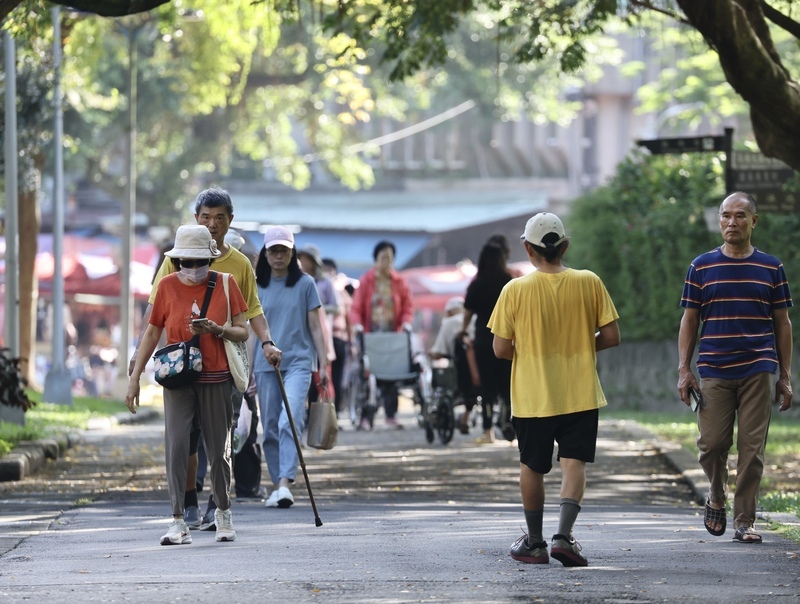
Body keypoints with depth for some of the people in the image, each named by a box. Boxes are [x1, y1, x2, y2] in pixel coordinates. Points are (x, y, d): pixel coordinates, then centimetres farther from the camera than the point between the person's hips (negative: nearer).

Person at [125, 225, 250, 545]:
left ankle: (223, 512, 29)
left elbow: (242, 332, 3)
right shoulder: (168, 285, 2)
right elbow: (152, 332, 8)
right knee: (176, 444, -13)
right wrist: (135, 378, 5)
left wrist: (217, 330, -18)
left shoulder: (225, 284, 1)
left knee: (219, 450, 7)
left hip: (216, 378, 0)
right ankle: (178, 523, -11)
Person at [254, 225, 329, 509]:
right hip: (266, 365, 3)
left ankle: (285, 483, -27)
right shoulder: (258, 287, 8)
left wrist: (323, 364, 1)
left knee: (289, 422, -19)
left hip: (298, 361, -3)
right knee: (270, 428, 4)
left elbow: (315, 327, 5)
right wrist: (246, 369, 9)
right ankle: (277, 486, 12)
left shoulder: (305, 284, 3)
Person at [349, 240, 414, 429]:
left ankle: (391, 415, 5)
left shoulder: (400, 282, 6)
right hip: (370, 335, -2)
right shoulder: (366, 280, 1)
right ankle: (365, 416, -2)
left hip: (393, 335, 2)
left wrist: (406, 323, -9)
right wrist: (358, 325, -16)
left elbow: (408, 307, 8)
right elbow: (356, 307, -1)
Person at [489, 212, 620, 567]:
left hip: (532, 398, 0)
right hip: (580, 394, 0)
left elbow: (501, 348, -6)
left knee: (532, 467, 14)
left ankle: (534, 543, 22)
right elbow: (611, 336, -1)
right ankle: (563, 535, -19)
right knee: (574, 463, 0)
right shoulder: (589, 283, -4)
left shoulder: (515, 291, -8)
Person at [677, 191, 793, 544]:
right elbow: (689, 321, 9)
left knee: (752, 449, -3)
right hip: (714, 372, 0)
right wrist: (683, 371, 0)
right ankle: (717, 499, 23)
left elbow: (782, 323, 11)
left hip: (758, 370, 0)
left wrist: (785, 377, 6)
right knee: (711, 443, -5)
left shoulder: (771, 268, 8)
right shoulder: (702, 267, 7)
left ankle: (745, 521, 4)